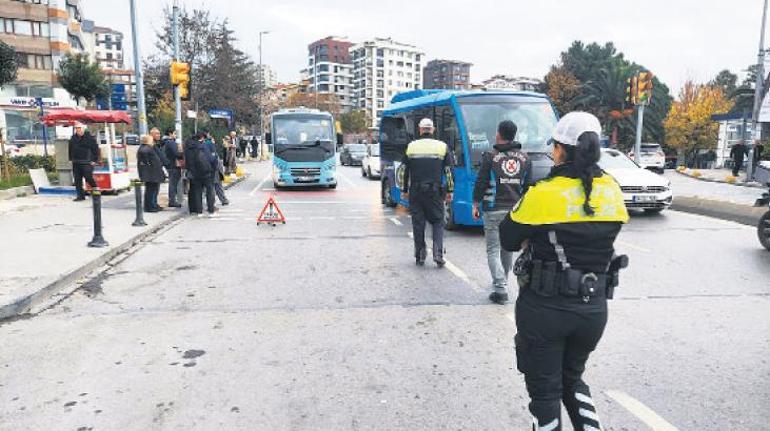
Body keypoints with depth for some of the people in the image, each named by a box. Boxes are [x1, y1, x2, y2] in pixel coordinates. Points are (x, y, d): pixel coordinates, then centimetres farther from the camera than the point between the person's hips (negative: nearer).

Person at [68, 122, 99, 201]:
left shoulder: (90, 137, -3)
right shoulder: (73, 138, 13)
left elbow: (96, 149, -4)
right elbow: (70, 149, 22)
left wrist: (95, 160, -8)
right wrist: (71, 159, 15)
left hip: (87, 163, -6)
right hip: (76, 163, 6)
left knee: (88, 178, -10)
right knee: (77, 180, 4)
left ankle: (95, 188, 17)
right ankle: (81, 195, 10)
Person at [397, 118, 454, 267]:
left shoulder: (411, 147, 2)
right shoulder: (442, 146, 1)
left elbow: (402, 171, 4)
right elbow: (449, 171, 2)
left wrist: (404, 190, 13)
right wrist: (449, 191, 9)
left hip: (415, 192, 1)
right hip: (435, 191, 0)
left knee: (418, 223, 9)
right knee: (437, 222, 9)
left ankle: (420, 255, 15)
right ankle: (438, 254, -2)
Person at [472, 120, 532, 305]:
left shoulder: (491, 156, -7)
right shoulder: (524, 158, 6)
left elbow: (480, 183, -7)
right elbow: (528, 186, 9)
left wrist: (476, 205, 3)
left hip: (493, 210, -4)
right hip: (515, 210, 5)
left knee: (493, 249, 0)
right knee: (508, 248, 18)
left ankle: (500, 288, -10)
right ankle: (502, 283, 31)